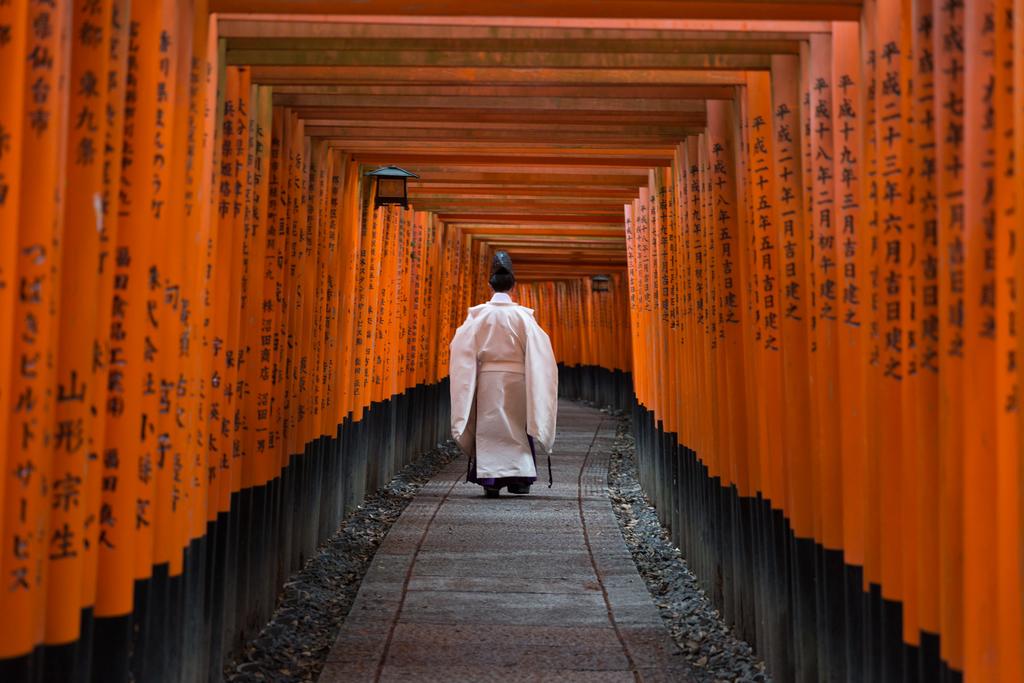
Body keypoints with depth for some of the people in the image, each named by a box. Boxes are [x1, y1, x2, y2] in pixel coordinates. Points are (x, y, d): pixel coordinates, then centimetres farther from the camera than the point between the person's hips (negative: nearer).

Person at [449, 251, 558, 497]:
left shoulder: (479, 314, -3)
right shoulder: (522, 315, -5)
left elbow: (463, 350, -4)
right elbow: (538, 352, -6)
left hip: (487, 379, 0)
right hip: (516, 378, 0)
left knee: (488, 427, 5)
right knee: (518, 428, 12)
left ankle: (490, 479, 1)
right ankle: (519, 478, 11)